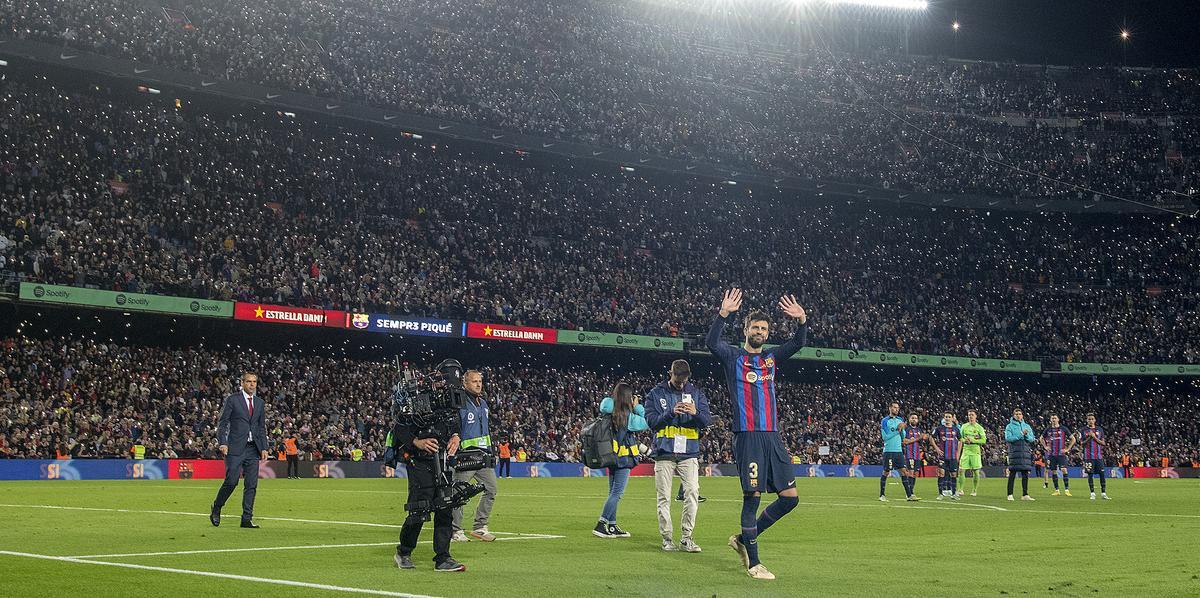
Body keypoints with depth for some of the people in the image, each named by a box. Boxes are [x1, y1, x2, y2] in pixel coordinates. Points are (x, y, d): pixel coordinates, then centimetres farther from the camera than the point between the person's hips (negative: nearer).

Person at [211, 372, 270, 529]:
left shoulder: (259, 403, 15)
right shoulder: (232, 399, 0)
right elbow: (222, 423, -1)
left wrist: (264, 448, 9)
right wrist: (223, 443, -12)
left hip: (253, 449, 5)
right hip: (235, 448, -5)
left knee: (251, 485, 0)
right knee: (231, 481, -10)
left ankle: (247, 519, 3)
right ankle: (216, 509, 13)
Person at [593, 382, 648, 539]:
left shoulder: (610, 414, 3)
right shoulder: (627, 416, -16)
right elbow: (647, 423, -10)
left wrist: (634, 408, 9)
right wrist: (638, 407, -2)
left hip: (612, 456, 7)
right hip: (624, 458, -7)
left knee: (613, 493, 14)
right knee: (617, 493, -4)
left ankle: (612, 527, 18)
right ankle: (601, 525, -8)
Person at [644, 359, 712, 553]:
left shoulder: (696, 393, 10)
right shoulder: (656, 394, 5)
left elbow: (706, 421, 1)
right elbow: (651, 422, -4)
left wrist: (695, 413, -21)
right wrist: (671, 413, -20)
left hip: (689, 452, 1)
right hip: (664, 452, -1)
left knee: (692, 492, -11)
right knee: (664, 497, 0)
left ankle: (686, 537, -4)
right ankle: (667, 538, 7)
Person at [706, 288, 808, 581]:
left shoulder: (771, 357, 18)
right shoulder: (733, 356, 4)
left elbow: (798, 343, 8)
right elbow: (711, 342, -15)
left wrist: (802, 320, -11)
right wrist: (723, 314, -28)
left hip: (773, 436, 6)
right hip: (747, 437, -6)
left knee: (789, 497, 2)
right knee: (753, 497, -5)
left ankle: (743, 539, 18)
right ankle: (753, 563, 4)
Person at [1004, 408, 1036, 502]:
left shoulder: (1027, 426, 15)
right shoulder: (1010, 426, 2)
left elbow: (1032, 439, 9)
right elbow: (1008, 438, -11)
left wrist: (1026, 435, -12)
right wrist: (1020, 435, -15)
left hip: (1026, 452, 4)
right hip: (1014, 452, -4)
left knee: (1025, 474, 4)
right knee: (1012, 474, -5)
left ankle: (1025, 495, 8)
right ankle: (1010, 494, -3)